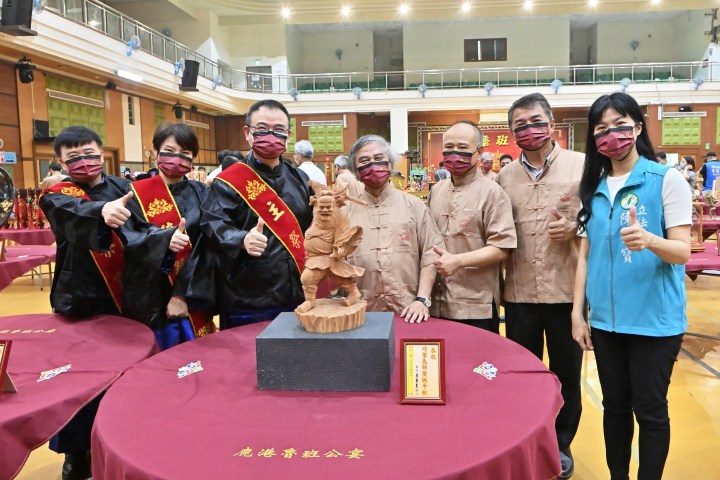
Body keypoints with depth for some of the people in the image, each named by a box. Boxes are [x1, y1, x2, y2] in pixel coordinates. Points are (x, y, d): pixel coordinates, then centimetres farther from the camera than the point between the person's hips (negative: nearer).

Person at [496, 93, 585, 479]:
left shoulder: (581, 166, -1)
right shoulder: (504, 177, 8)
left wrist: (574, 228, -18)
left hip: (566, 289, -2)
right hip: (519, 292, 3)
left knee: (566, 372, 12)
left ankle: (561, 444, 32)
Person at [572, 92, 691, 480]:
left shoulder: (667, 179, -7)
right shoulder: (593, 188, 6)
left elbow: (682, 252, -12)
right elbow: (585, 254, 8)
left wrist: (649, 240, -34)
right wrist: (577, 312, 4)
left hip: (654, 320, -4)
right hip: (605, 319, 4)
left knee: (650, 409, 7)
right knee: (614, 405, 16)